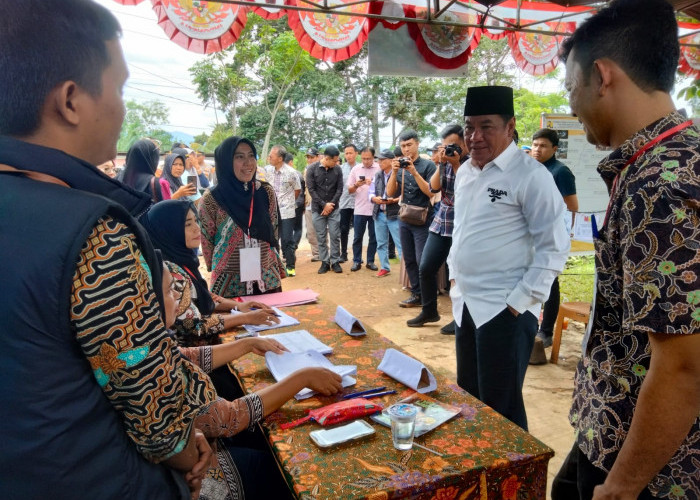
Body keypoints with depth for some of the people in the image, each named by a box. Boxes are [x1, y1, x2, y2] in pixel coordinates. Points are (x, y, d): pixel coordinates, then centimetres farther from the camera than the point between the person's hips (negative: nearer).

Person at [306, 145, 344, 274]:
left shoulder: (337, 169, -1)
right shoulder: (312, 168, -6)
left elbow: (339, 189, 1)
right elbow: (311, 189, -8)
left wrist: (331, 204, -9)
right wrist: (324, 205, -11)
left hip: (334, 209, 1)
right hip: (318, 209, -1)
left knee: (335, 236, 1)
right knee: (321, 237, 4)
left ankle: (335, 261, 11)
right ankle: (324, 262, 13)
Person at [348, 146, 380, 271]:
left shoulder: (379, 169, -1)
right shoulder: (355, 169, 4)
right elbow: (349, 190, 7)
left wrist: (374, 184, -18)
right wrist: (356, 185, -13)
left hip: (375, 209, -1)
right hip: (359, 209, 1)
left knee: (374, 237, 7)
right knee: (357, 237, 6)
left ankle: (370, 261, 18)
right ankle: (356, 261, 16)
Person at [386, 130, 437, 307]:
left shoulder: (427, 165, -5)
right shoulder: (399, 167, 8)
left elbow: (431, 192, -15)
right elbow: (390, 192, 0)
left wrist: (414, 172, -21)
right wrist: (394, 172, -14)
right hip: (404, 219, 5)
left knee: (422, 261, -8)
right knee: (409, 260, 10)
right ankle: (417, 294, 20)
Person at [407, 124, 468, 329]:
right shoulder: (447, 161, 8)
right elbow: (434, 187, 2)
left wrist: (456, 165, -18)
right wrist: (442, 164, -8)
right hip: (440, 224, 6)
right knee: (426, 268, 5)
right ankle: (429, 311, 23)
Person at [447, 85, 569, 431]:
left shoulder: (531, 176, -12)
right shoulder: (464, 172, 10)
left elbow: (554, 247, -13)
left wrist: (520, 300, -15)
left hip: (506, 309, -7)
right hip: (465, 304, 7)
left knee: (501, 407, 3)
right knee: (469, 396, 19)